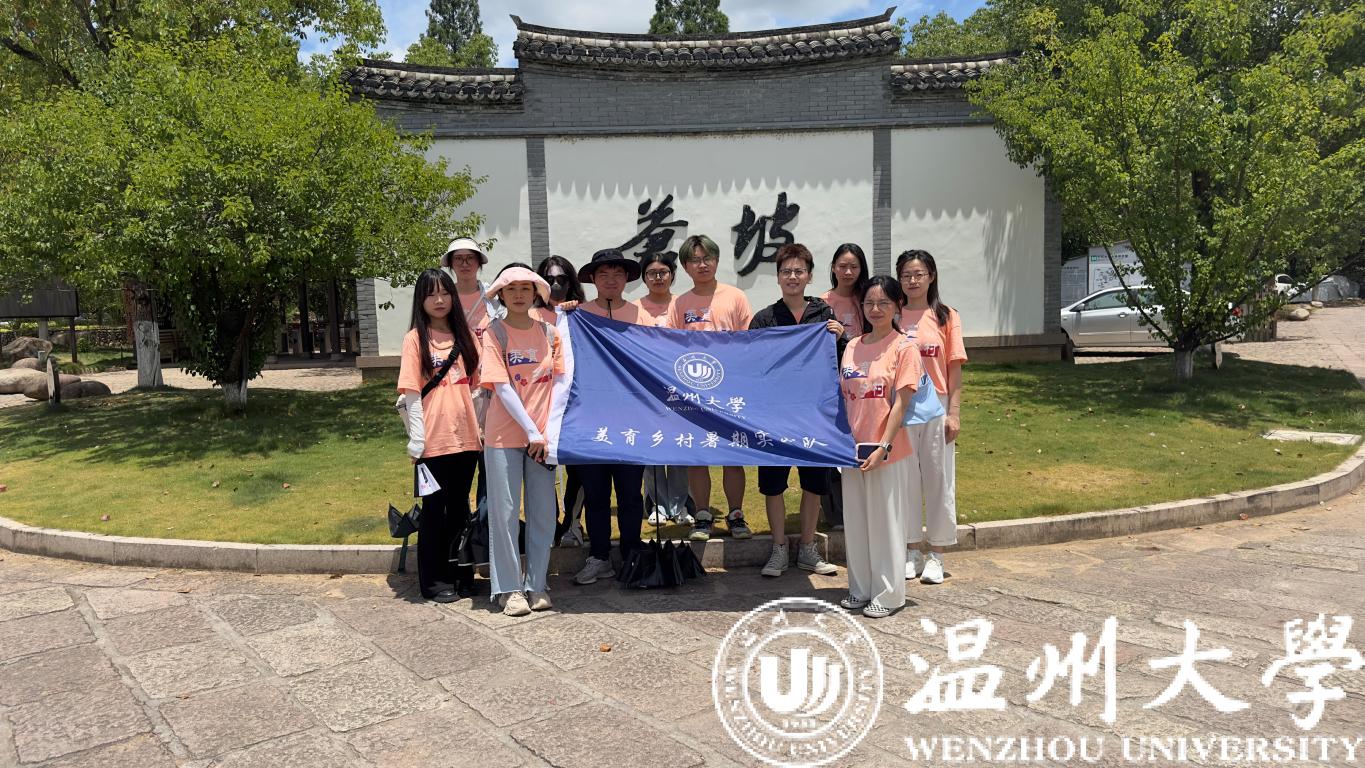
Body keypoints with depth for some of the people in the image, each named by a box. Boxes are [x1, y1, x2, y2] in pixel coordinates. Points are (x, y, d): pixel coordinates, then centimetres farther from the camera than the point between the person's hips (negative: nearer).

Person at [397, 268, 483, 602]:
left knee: (459, 508, 13)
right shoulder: (415, 338, -3)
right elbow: (412, 392, -7)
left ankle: (460, 574, 25)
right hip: (433, 440, -4)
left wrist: (481, 427, 7)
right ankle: (433, 580, 16)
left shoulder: (465, 336, 10)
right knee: (435, 509, 5)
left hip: (466, 437, 4)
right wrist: (416, 439, -12)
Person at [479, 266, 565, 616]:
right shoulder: (495, 333, -4)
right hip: (504, 435, -3)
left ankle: (536, 584, 20)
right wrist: (531, 431, -15)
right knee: (505, 512, 3)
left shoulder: (549, 332, 5)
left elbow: (559, 382, 4)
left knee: (543, 512, 8)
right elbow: (501, 388, -10)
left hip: (543, 435, 3)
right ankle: (509, 588, 13)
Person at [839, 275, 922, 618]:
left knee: (886, 522, 3)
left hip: (888, 451, -6)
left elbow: (900, 403, -12)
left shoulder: (903, 348, -7)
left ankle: (888, 594, 16)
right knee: (855, 521, 13)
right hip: (853, 448, 6)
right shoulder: (852, 347, 9)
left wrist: (883, 447, -17)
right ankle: (860, 589, 26)